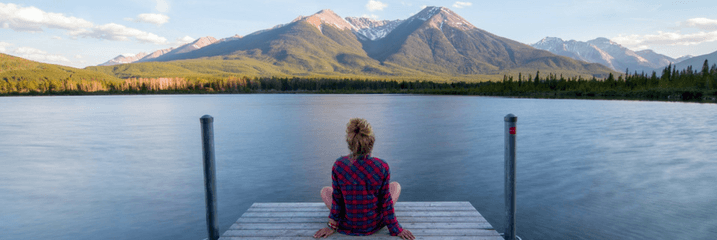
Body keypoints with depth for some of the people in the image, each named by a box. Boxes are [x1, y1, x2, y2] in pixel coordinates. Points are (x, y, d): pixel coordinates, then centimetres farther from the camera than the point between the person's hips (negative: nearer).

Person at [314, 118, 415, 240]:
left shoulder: (338, 166, -20)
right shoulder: (382, 167, -21)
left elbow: (337, 198, -9)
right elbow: (386, 201, -11)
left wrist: (332, 225, 7)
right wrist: (396, 229, 3)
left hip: (347, 226, 1)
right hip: (374, 225, 0)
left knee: (325, 191, 27)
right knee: (396, 185, 24)